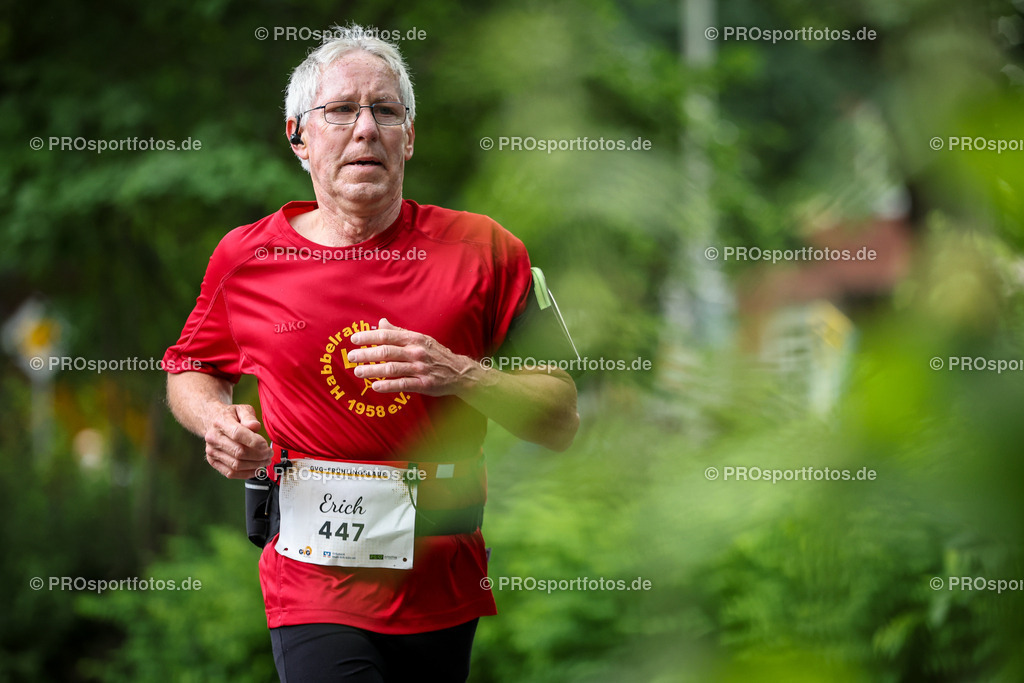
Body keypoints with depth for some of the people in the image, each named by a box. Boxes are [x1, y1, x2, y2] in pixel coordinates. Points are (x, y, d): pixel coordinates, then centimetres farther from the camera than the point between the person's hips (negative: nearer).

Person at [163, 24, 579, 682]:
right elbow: (192, 370, 20)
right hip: (315, 582, -1)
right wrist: (216, 418, -3)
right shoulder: (245, 257, 2)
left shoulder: (483, 249, -1)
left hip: (444, 589, 1)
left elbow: (562, 421, -1)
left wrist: (461, 375, -18)